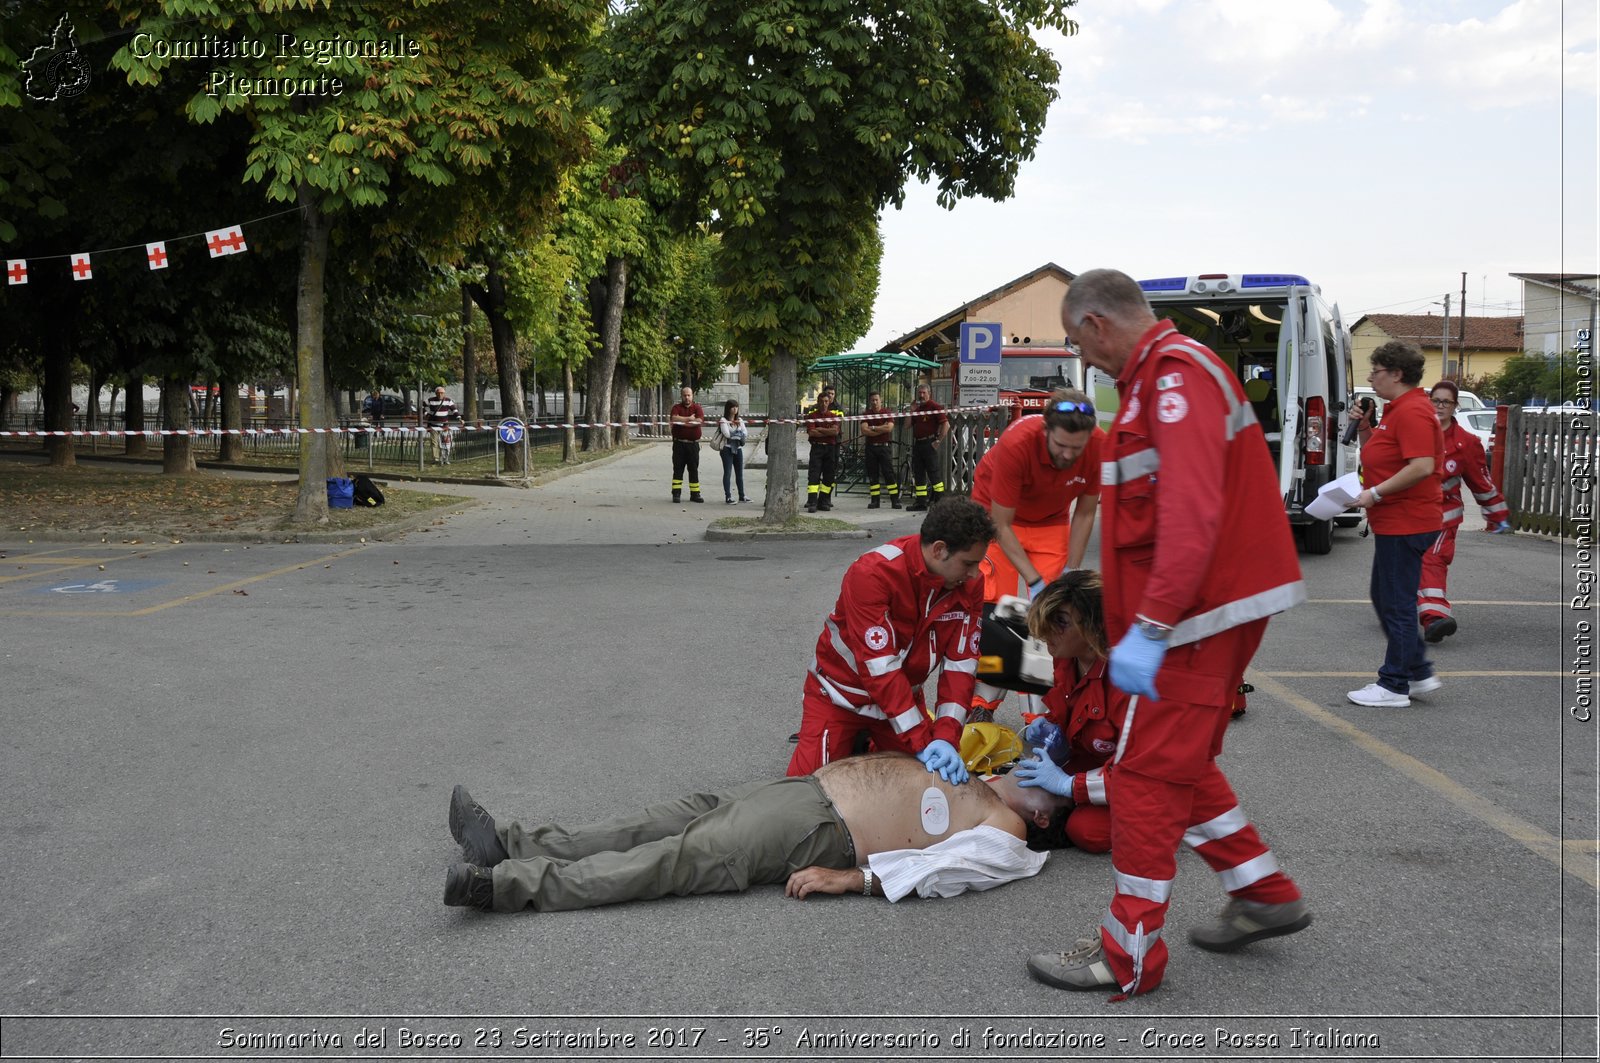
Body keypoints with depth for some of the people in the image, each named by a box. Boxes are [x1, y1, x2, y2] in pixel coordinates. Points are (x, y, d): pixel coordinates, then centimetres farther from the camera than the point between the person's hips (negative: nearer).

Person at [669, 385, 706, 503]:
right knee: (678, 468, 0)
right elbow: (674, 418, -15)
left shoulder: (697, 407, 6)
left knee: (694, 469, 5)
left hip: (693, 444, 1)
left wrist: (683, 422, -12)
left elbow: (699, 421, -12)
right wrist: (689, 419, -12)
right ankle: (676, 494, 0)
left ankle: (695, 494, 9)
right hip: (679, 443, -1)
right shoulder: (676, 407, 6)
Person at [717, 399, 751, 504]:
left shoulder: (739, 420, 12)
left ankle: (742, 496, 17)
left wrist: (733, 434, -15)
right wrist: (739, 434, -6)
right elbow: (727, 434, -18)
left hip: (738, 448, 6)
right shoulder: (723, 420, -5)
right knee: (727, 473, -6)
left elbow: (745, 433, 0)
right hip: (727, 448, -6)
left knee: (740, 473, 10)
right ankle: (728, 496, -4)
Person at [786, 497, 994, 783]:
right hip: (841, 690, -5)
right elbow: (880, 667, -34)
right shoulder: (873, 573, -31)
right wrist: (921, 741, -34)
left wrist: (946, 736, -28)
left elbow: (961, 662, -15)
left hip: (903, 695, 5)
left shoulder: (969, 585, -14)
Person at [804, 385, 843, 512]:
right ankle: (812, 502, -16)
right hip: (817, 447, -2)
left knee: (829, 475, 4)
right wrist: (828, 432, -8)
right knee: (813, 474, -10)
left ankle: (824, 501, 12)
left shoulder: (835, 414, 7)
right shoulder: (812, 415, 3)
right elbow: (811, 432, -10)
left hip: (832, 446, 3)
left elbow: (835, 431, -8)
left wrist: (820, 429, -8)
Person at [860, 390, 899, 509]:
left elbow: (889, 428, -14)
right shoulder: (867, 415, 8)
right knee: (872, 475, 3)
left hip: (884, 446, -2)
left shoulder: (887, 413, 3)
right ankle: (874, 500, 7)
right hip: (870, 447, 2)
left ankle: (895, 500, -4)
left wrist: (873, 428, -7)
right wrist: (881, 429, -9)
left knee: (889, 473, -5)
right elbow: (864, 430, -7)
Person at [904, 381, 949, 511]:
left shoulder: (934, 407, -5)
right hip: (917, 444, 8)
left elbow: (946, 424, -12)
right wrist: (911, 410, 3)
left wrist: (938, 441, -14)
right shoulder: (917, 408, 17)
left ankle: (940, 500, -7)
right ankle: (921, 502, 13)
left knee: (934, 472, -9)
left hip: (929, 444, -8)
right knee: (918, 474, 8)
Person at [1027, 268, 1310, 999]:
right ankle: (1264, 894, 30)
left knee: (1148, 773, -4)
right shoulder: (1164, 373, 18)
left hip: (1200, 610, -11)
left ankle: (1130, 954, 5)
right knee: (1182, 762, 20)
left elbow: (1191, 512, -28)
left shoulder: (1175, 374, -16)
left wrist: (1149, 628, -31)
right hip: (1217, 603, 11)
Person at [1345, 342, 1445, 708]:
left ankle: (1394, 686, 6)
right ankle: (1420, 674, 24)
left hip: (1404, 524, -11)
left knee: (1397, 604, -3)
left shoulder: (1412, 412, -18)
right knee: (1384, 597, 17)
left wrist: (1375, 493, -23)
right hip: (1393, 523, 11)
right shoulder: (1396, 410, 16)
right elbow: (1377, 456, 25)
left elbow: (1422, 466, -28)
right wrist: (1364, 428, 8)